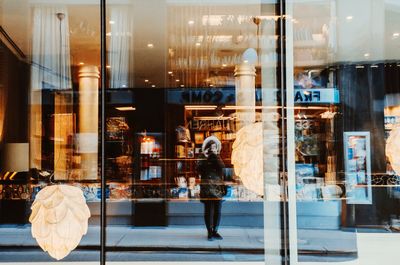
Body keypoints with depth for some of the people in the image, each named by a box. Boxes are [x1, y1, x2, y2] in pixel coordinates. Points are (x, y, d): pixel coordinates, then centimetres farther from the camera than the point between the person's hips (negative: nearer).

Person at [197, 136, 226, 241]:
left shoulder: (218, 159, 13)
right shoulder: (203, 160, 5)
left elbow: (222, 167, -7)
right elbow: (199, 169, -12)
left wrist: (215, 156, -11)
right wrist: (208, 158, -12)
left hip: (218, 188, 3)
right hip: (207, 189, -3)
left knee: (217, 211, 6)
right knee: (209, 211, -1)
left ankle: (215, 231, 19)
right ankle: (210, 232, 7)